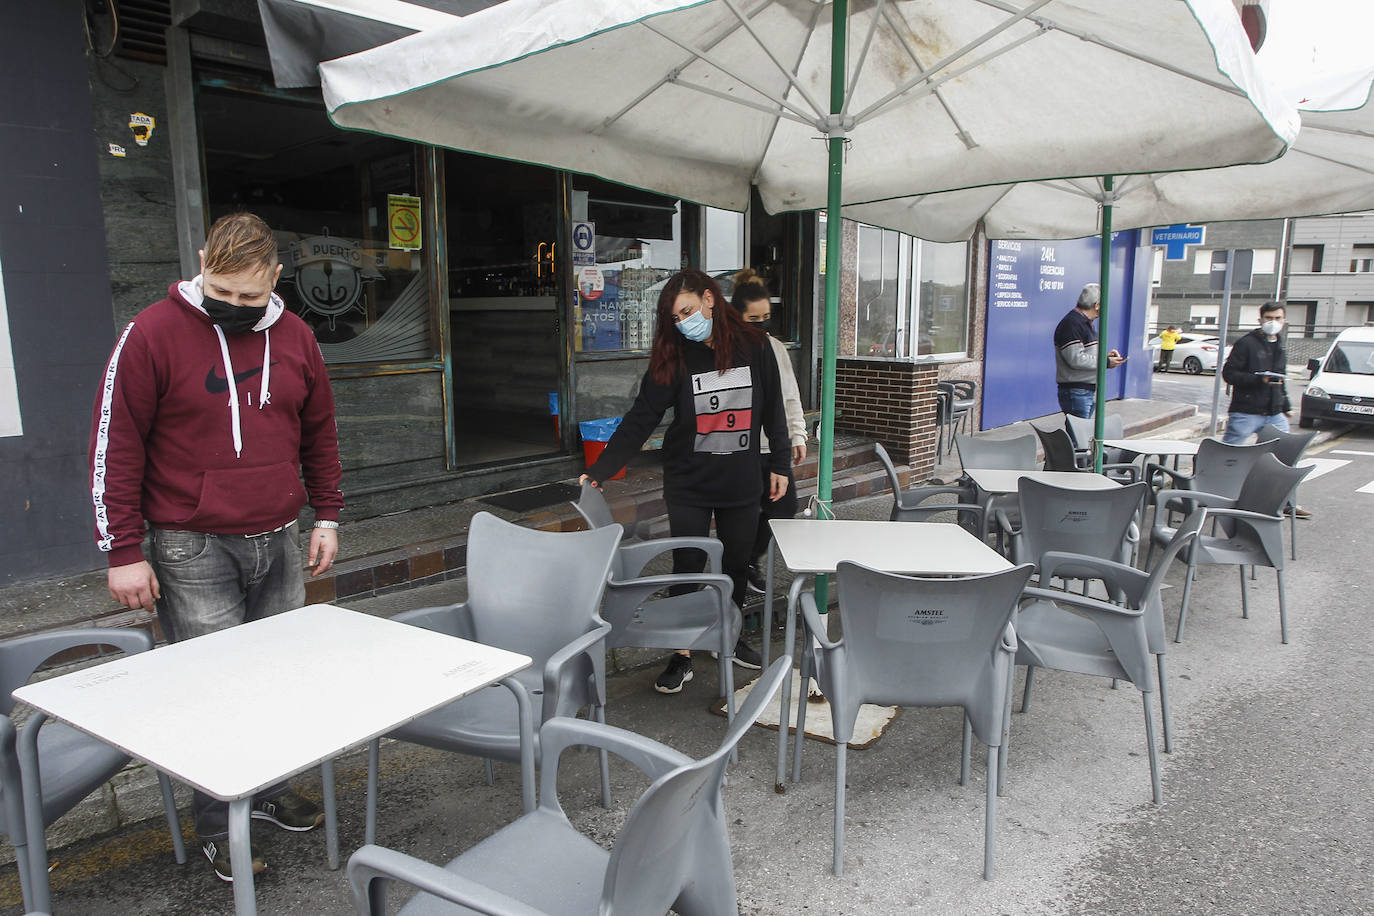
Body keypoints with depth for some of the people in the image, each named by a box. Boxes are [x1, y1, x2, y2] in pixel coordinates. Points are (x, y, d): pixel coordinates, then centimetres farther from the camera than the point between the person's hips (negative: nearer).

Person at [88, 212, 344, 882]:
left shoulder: (295, 337, 7)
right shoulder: (152, 335, -8)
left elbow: (319, 432, 17)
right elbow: (114, 448, -6)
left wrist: (327, 515, 13)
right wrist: (124, 552, -8)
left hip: (278, 543, 5)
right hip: (192, 551, -4)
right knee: (211, 688, 0)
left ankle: (268, 790, 31)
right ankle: (217, 828, 17)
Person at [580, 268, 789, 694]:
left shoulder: (754, 347, -5)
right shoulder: (674, 358, -8)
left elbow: (773, 410, 6)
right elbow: (640, 419, -11)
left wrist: (779, 464, 8)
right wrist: (600, 470, -18)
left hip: (741, 483, 2)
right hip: (689, 485, -1)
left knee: (736, 564, 13)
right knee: (687, 567, 2)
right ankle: (682, 656, 16)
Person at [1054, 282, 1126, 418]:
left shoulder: (1087, 323, 19)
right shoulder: (1071, 324, -15)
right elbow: (1075, 359, -23)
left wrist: (1104, 355, 9)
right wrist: (1106, 362, -14)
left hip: (1090, 391, 10)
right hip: (1076, 392, -10)